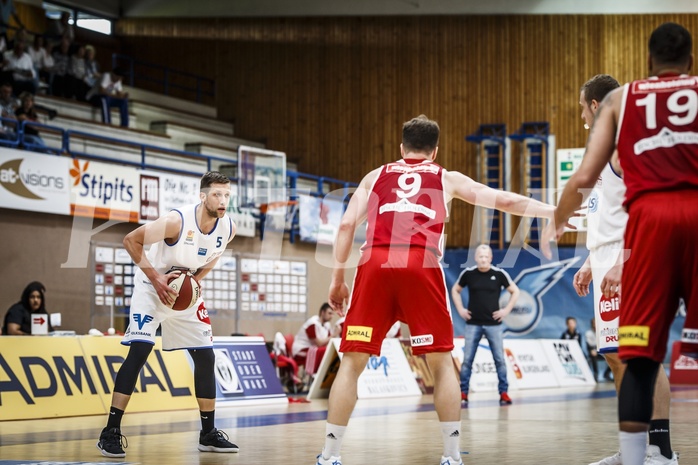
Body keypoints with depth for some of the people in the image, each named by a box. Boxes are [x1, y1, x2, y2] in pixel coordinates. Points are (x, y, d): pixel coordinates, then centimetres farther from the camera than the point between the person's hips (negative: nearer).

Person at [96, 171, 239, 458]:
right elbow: (131, 240, -20)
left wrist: (198, 279, -6)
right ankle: (111, 432, -15)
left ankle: (209, 434, 15)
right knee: (139, 351, -19)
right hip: (152, 289, -6)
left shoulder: (228, 228, -12)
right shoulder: (177, 221, -29)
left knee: (206, 357, 3)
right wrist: (155, 277, -24)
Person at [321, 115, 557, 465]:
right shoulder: (447, 178, 25)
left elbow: (347, 224, 14)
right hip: (421, 265, -1)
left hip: (375, 263, 1)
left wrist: (337, 279, 16)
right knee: (441, 363, 11)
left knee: (352, 363, 5)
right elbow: (506, 201, 24)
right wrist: (557, 211, 34)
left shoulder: (375, 176, 27)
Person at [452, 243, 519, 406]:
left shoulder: (499, 274, -4)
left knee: (499, 359, 1)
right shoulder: (468, 273, -2)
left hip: (494, 324, 0)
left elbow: (515, 291, 6)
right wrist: (460, 309, 5)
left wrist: (506, 310, -2)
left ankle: (503, 393, 9)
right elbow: (455, 290, 14)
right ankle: (463, 393, 6)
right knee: (467, 359, 0)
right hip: (473, 324, 1)